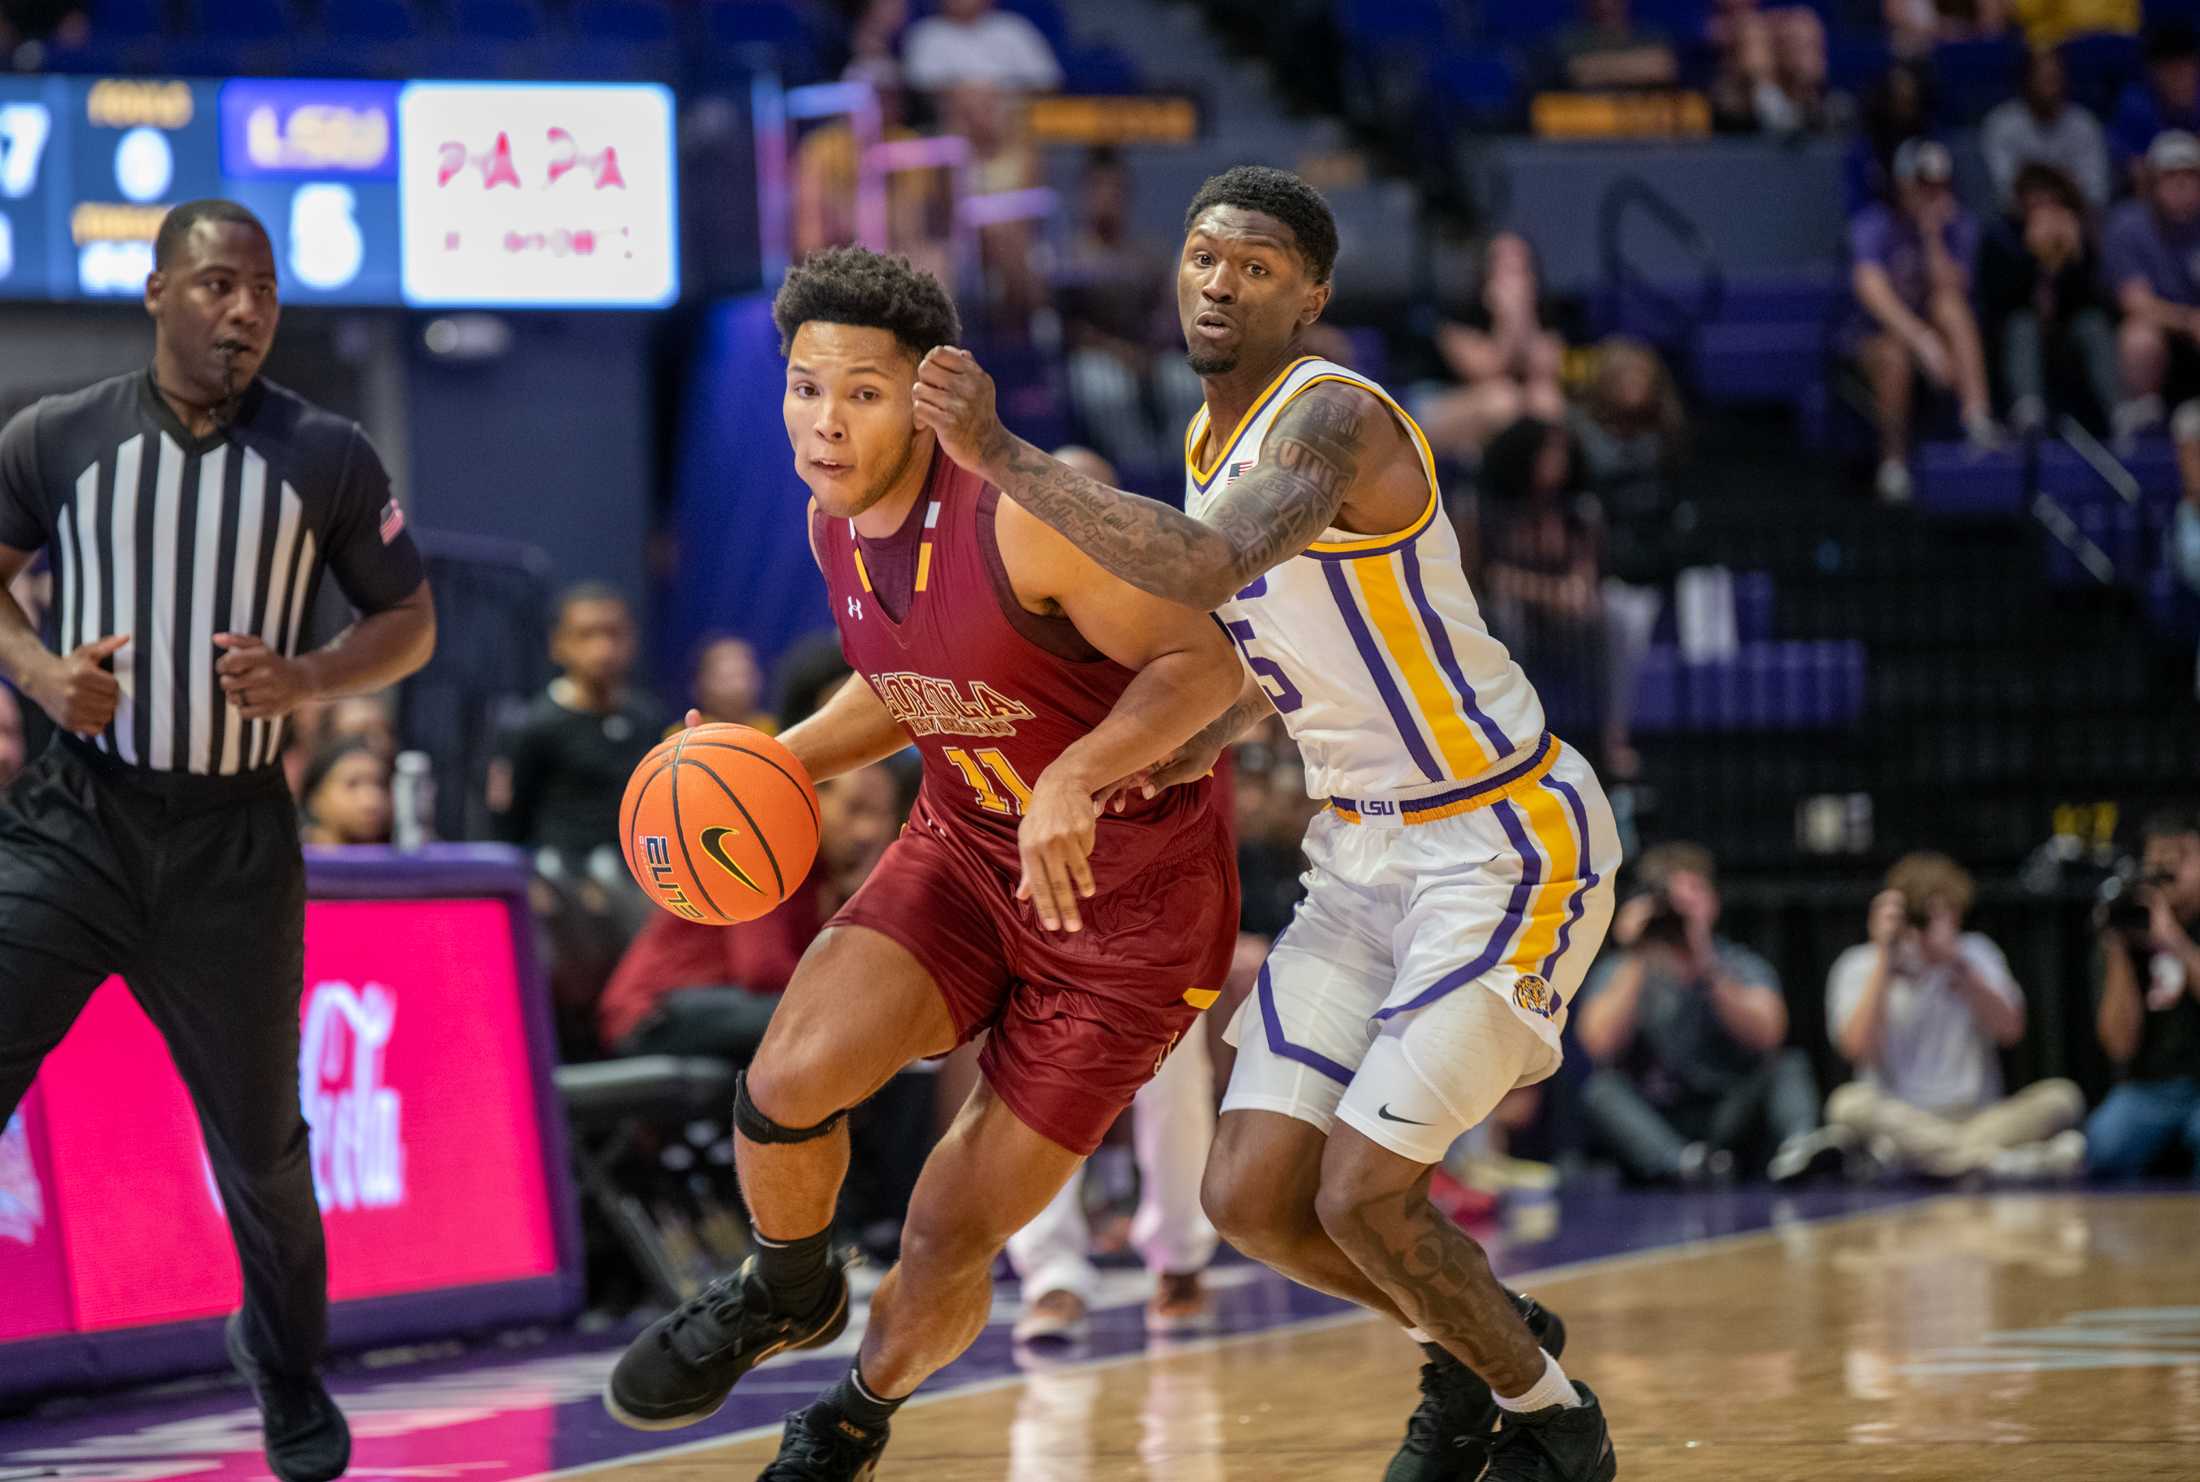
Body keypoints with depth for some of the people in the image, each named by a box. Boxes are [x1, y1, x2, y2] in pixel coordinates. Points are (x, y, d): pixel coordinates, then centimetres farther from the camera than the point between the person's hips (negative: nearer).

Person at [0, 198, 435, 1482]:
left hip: (234, 841, 0)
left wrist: (310, 679, -13)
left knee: (261, 1137, 11)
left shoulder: (329, 458, -2)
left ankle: (291, 1374, 37)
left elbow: (410, 624, 6)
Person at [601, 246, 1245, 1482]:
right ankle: (788, 1297, 11)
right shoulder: (836, 524, -3)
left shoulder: (1021, 517, -27)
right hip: (966, 853, 6)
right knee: (789, 1080, -22)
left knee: (952, 1241, -2)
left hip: (1130, 903, -5)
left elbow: (1202, 664, -24)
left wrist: (1077, 777, -39)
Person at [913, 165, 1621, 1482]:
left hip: (1509, 842, -9)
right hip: (1368, 844, 9)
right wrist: (1214, 733, 7)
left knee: (1361, 1194, -12)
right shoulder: (1214, 439, 8)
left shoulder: (1331, 416, -20)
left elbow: (1204, 567, -40)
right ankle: (1468, 1346, 29)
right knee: (1253, 1199, 1)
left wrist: (999, 455, -38)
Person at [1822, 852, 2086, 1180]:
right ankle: (1996, 1159, -46)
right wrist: (1884, 961, -10)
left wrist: (1956, 963, -12)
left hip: (1977, 1118, 2)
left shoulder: (1975, 953, 12)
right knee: (1849, 1104, -34)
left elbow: (2010, 1032, -2)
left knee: (2062, 1096, -24)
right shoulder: (1859, 966, 4)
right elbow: (1859, 1049, -11)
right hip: (1900, 1121, -2)